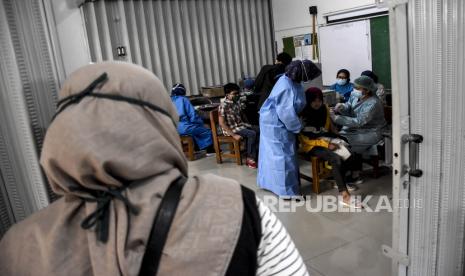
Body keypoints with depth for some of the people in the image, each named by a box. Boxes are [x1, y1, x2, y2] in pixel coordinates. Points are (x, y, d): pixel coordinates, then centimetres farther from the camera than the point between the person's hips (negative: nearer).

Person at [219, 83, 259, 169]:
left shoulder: (237, 102, 6)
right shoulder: (223, 106, -19)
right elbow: (221, 123, -22)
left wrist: (248, 125, 10)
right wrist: (233, 135, -25)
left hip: (241, 125, 8)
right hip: (231, 128, -8)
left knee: (259, 130, -4)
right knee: (252, 134, -25)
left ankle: (256, 153, 1)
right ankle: (250, 159, -13)